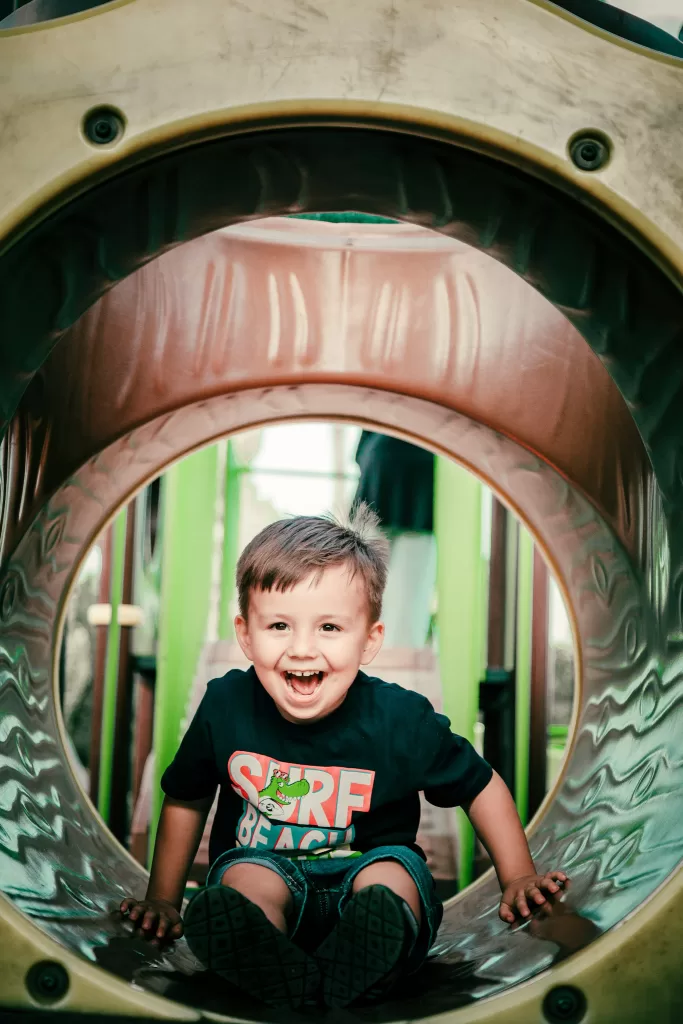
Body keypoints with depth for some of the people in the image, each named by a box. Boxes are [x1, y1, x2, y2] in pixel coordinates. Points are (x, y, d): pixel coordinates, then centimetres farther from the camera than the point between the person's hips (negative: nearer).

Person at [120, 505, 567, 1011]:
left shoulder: (400, 720, -16)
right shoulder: (226, 707, -12)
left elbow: (482, 786, 0)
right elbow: (186, 801, 6)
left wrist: (519, 879, 3)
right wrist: (163, 900, 9)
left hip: (366, 864, 0)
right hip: (265, 862, 1)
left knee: (391, 877, -32)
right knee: (245, 880, -32)